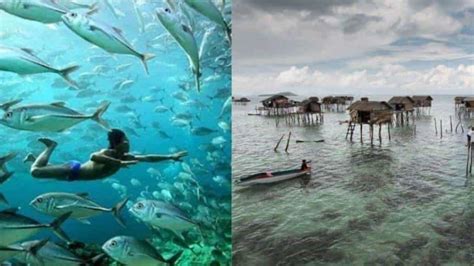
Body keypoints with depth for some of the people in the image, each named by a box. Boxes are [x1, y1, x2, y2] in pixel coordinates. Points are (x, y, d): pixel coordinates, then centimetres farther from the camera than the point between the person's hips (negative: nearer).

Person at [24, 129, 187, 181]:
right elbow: (93, 156, -56)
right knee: (35, 171, -2)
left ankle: (33, 157, 47)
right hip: (73, 170, -7)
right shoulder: (108, 152, -33)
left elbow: (148, 158, -5)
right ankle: (51, 146, 16)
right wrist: (120, 163, -59)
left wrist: (170, 157, -10)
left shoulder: (124, 156, -9)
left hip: (78, 172, 7)